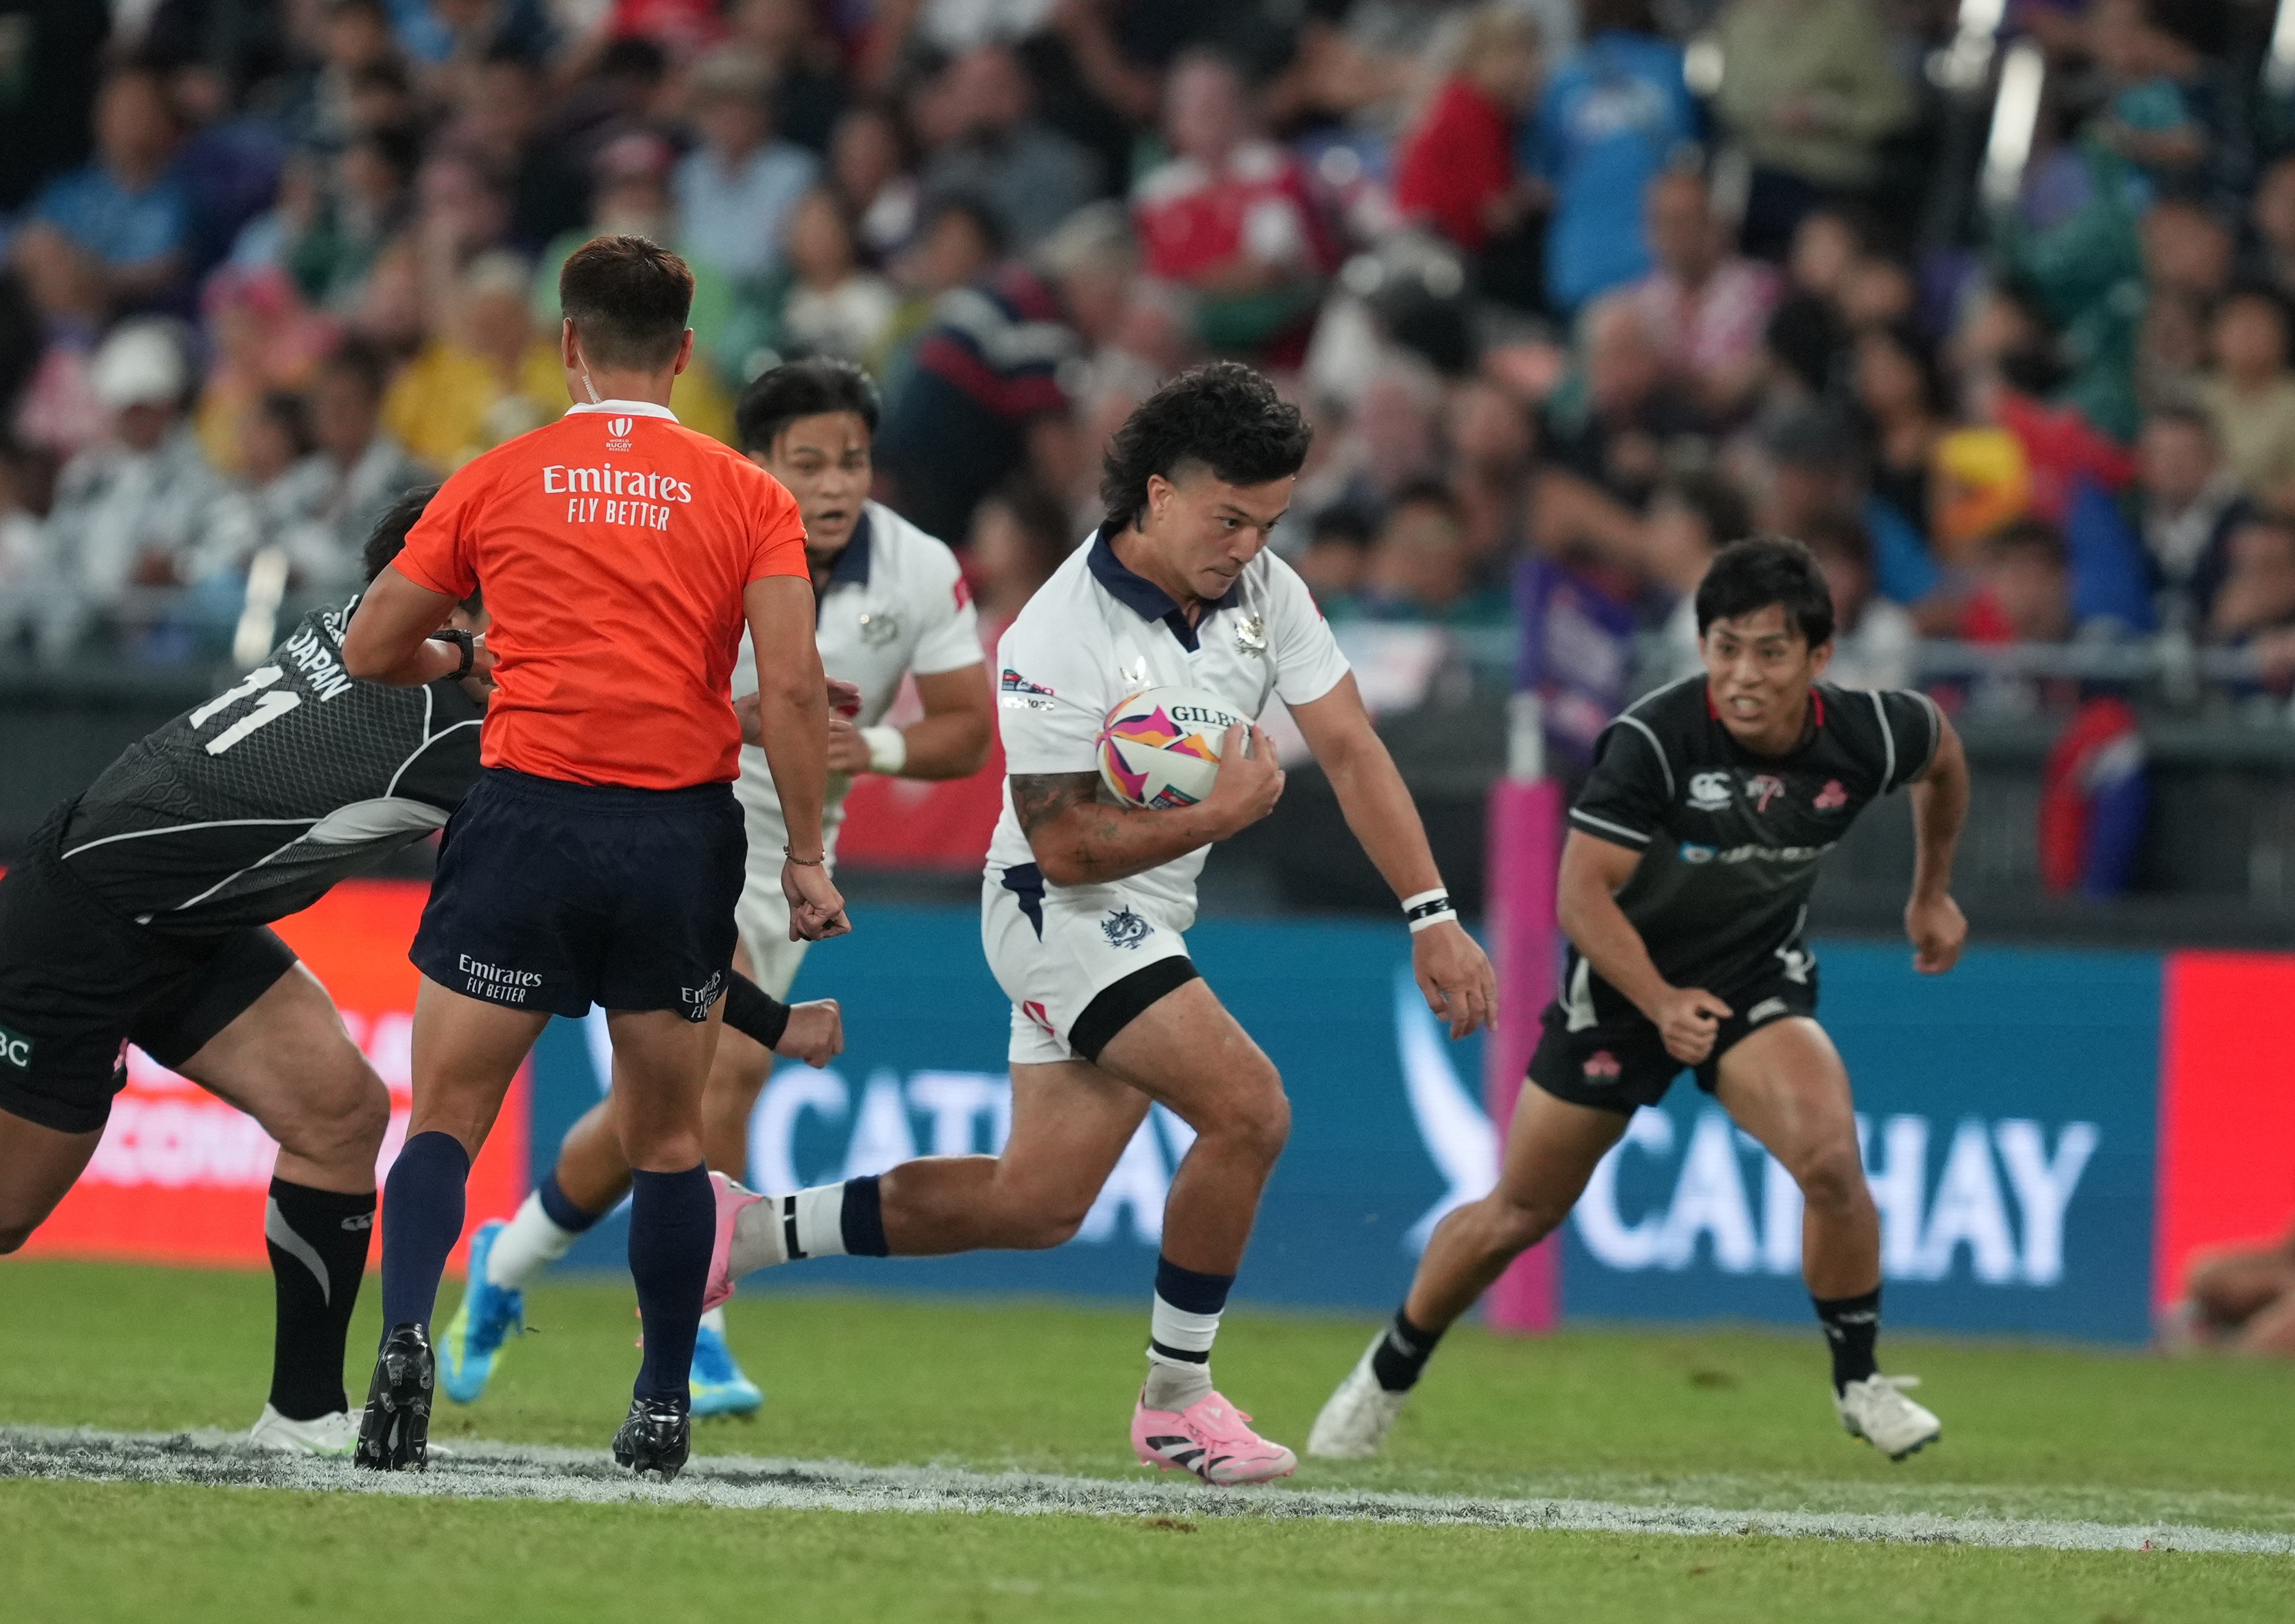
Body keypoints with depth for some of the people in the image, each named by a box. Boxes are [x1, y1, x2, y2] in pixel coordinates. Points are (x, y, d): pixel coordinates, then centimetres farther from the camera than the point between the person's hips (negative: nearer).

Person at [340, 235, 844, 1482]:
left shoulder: (498, 482, 4)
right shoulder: (746, 495, 4)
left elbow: (369, 650, 9)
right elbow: (791, 686, -5)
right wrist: (807, 857, 0)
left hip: (527, 817, -1)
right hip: (681, 832, 1)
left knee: (446, 1115, 3)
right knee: (666, 1136, 15)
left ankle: (405, 1336, -21)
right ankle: (664, 1408, 16)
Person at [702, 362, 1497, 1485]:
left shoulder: (1264, 592, -4)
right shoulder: (1059, 642, -24)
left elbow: (1350, 751, 0)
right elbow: (1069, 845, -21)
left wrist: (1432, 918, -6)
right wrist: (1223, 814, -28)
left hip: (1148, 926, 8)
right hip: (1061, 913, -8)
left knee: (1036, 1201, 9)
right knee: (1249, 1108, -22)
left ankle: (754, 1228, 21)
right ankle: (1177, 1399, -8)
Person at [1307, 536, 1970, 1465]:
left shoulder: (1867, 737, -18)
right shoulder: (1653, 740, -29)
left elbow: (1943, 751, 8)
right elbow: (1583, 894, -27)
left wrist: (1933, 893, 17)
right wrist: (1662, 1004, -40)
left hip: (1761, 978, 1)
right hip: (1628, 978, -1)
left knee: (1831, 1156, -27)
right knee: (1520, 1213, 8)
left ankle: (1859, 1383, -6)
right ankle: (1388, 1374, 34)